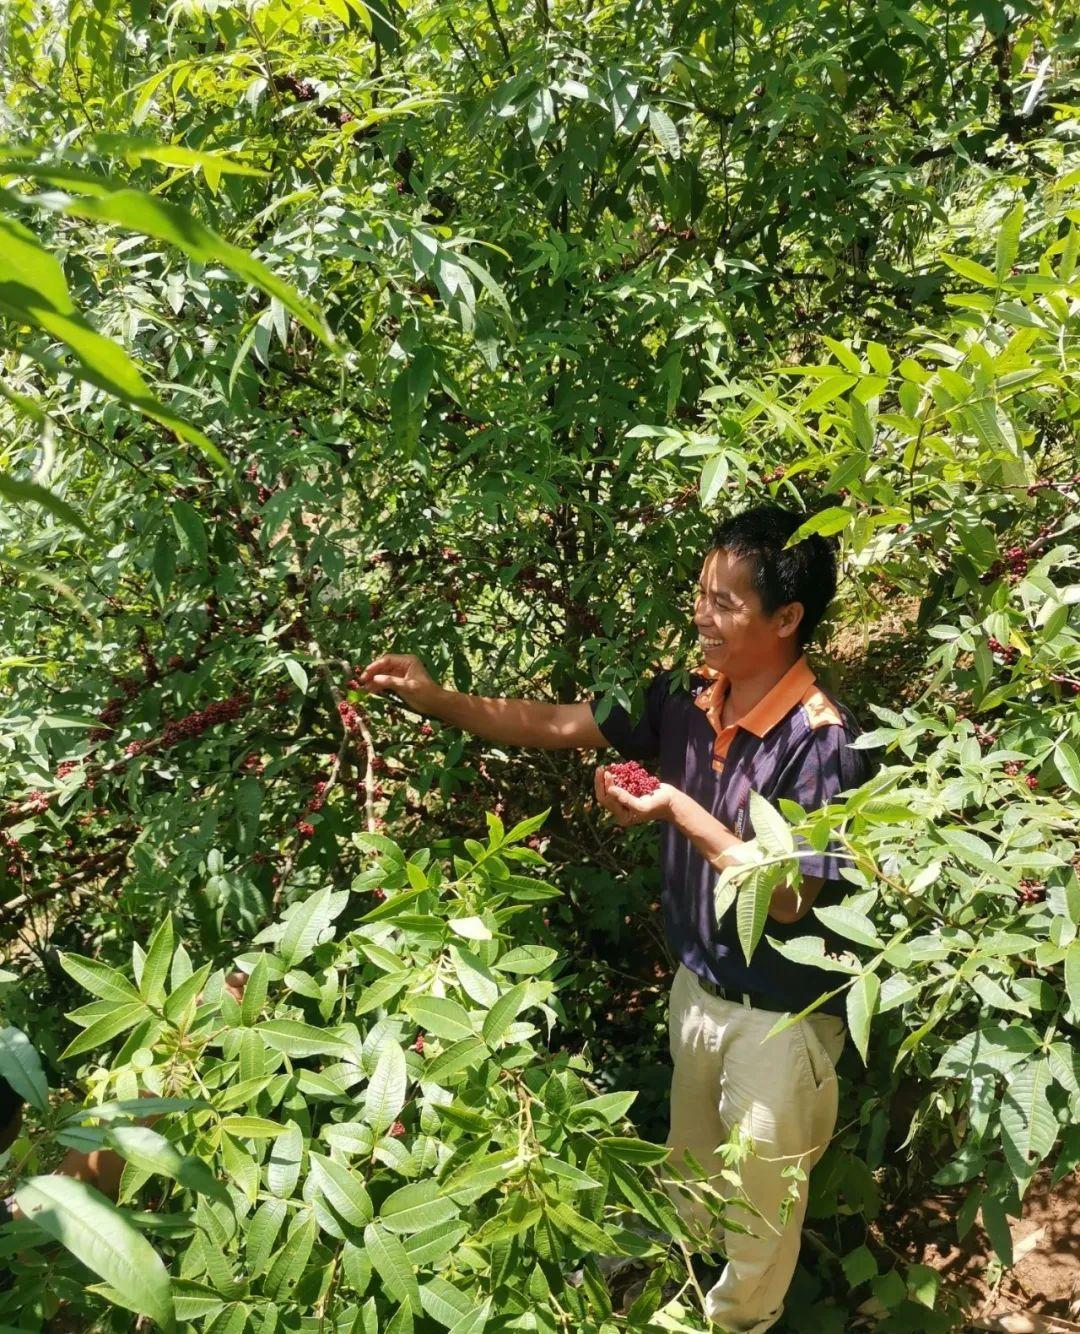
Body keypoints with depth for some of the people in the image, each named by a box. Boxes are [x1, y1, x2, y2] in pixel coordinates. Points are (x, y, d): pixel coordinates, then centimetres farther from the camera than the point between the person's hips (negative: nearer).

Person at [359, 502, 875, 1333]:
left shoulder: (822, 741, -28)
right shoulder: (686, 699, -10)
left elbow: (788, 900, -26)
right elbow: (551, 726, -5)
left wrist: (680, 814, -32)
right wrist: (432, 697, -15)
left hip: (781, 1013, -6)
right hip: (697, 984, 6)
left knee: (759, 1194, 20)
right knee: (691, 1166, 30)